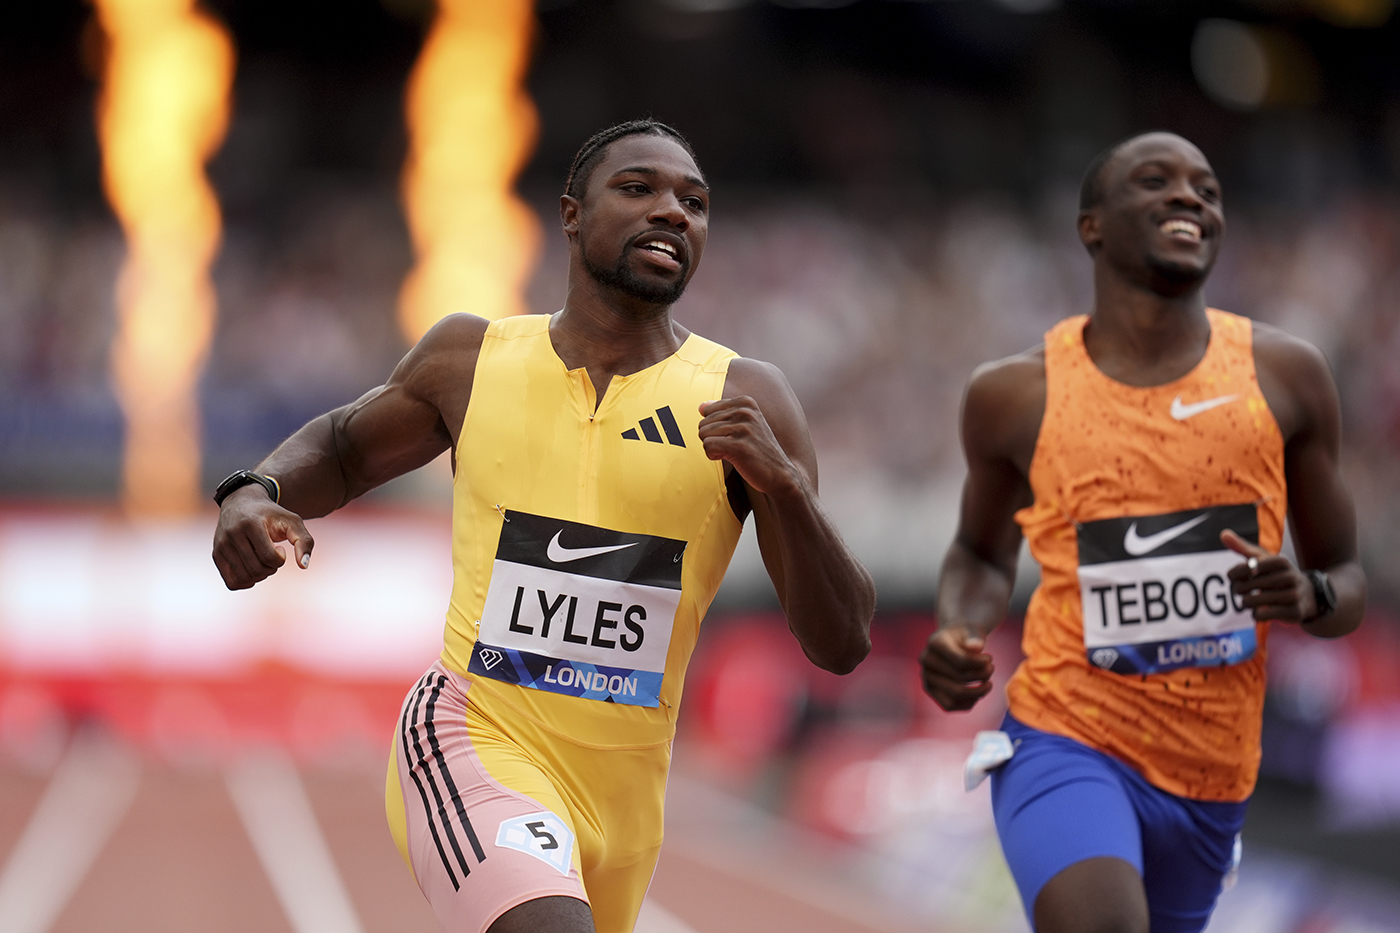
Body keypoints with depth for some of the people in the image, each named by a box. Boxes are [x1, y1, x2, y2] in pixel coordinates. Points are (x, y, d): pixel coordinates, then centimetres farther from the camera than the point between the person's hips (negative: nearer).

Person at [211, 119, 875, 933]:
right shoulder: (472, 359, 0)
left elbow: (842, 646, -7)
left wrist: (782, 484, -23)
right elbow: (343, 449, 20)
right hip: (473, 743, -3)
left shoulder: (743, 401, -4)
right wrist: (256, 493, -2)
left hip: (623, 792, 3)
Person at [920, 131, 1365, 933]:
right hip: (1066, 745, -3)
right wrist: (959, 634, -4)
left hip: (1212, 777, 3)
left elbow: (1349, 581, 9)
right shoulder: (1017, 395, -1)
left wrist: (1311, 596, -15)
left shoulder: (1286, 377, 1)